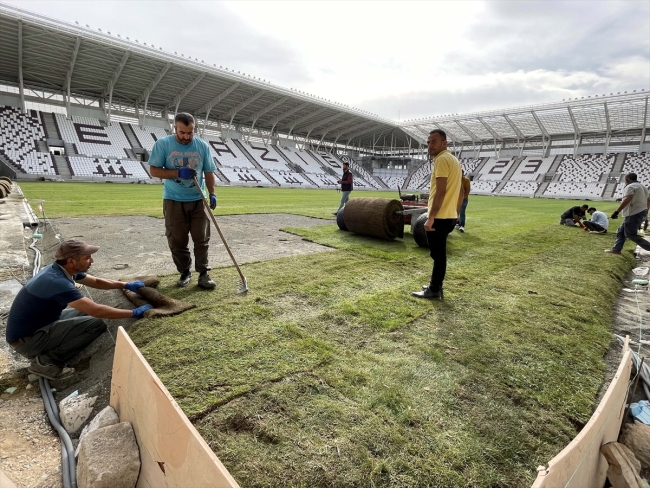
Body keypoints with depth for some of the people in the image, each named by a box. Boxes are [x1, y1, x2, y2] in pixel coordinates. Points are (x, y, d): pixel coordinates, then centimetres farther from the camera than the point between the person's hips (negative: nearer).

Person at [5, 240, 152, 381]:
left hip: (34, 327, 10)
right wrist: (134, 313, -25)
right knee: (96, 323, -20)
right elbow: (96, 311, -32)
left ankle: (45, 354, 11)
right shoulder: (57, 282, -29)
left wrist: (126, 285, 3)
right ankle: (46, 361, -7)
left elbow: (96, 282, 14)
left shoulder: (62, 270, -1)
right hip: (25, 339, -9)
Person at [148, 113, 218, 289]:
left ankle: (203, 274, 10)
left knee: (202, 239, 1)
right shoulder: (163, 144, -4)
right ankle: (185, 272, 20)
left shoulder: (203, 146, 2)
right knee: (177, 241, 5)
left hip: (198, 200, 1)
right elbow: (154, 170, -5)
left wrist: (212, 194, -9)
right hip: (173, 201, -1)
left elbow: (209, 173, 5)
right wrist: (179, 172, -19)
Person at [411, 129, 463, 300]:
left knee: (438, 254, -2)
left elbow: (440, 192, -22)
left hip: (440, 217, -10)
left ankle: (434, 291, 8)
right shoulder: (453, 159, 18)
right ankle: (435, 286, 27)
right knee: (438, 254, 17)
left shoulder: (442, 159, -13)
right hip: (449, 216, 10)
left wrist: (431, 217, -22)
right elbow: (459, 191, 21)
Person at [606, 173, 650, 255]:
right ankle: (616, 249, 14)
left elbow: (627, 200, -27)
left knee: (630, 234, -5)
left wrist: (616, 212, -31)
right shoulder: (642, 187, 19)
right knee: (621, 231, 14)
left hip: (634, 214, -10)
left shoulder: (630, 186, -12)